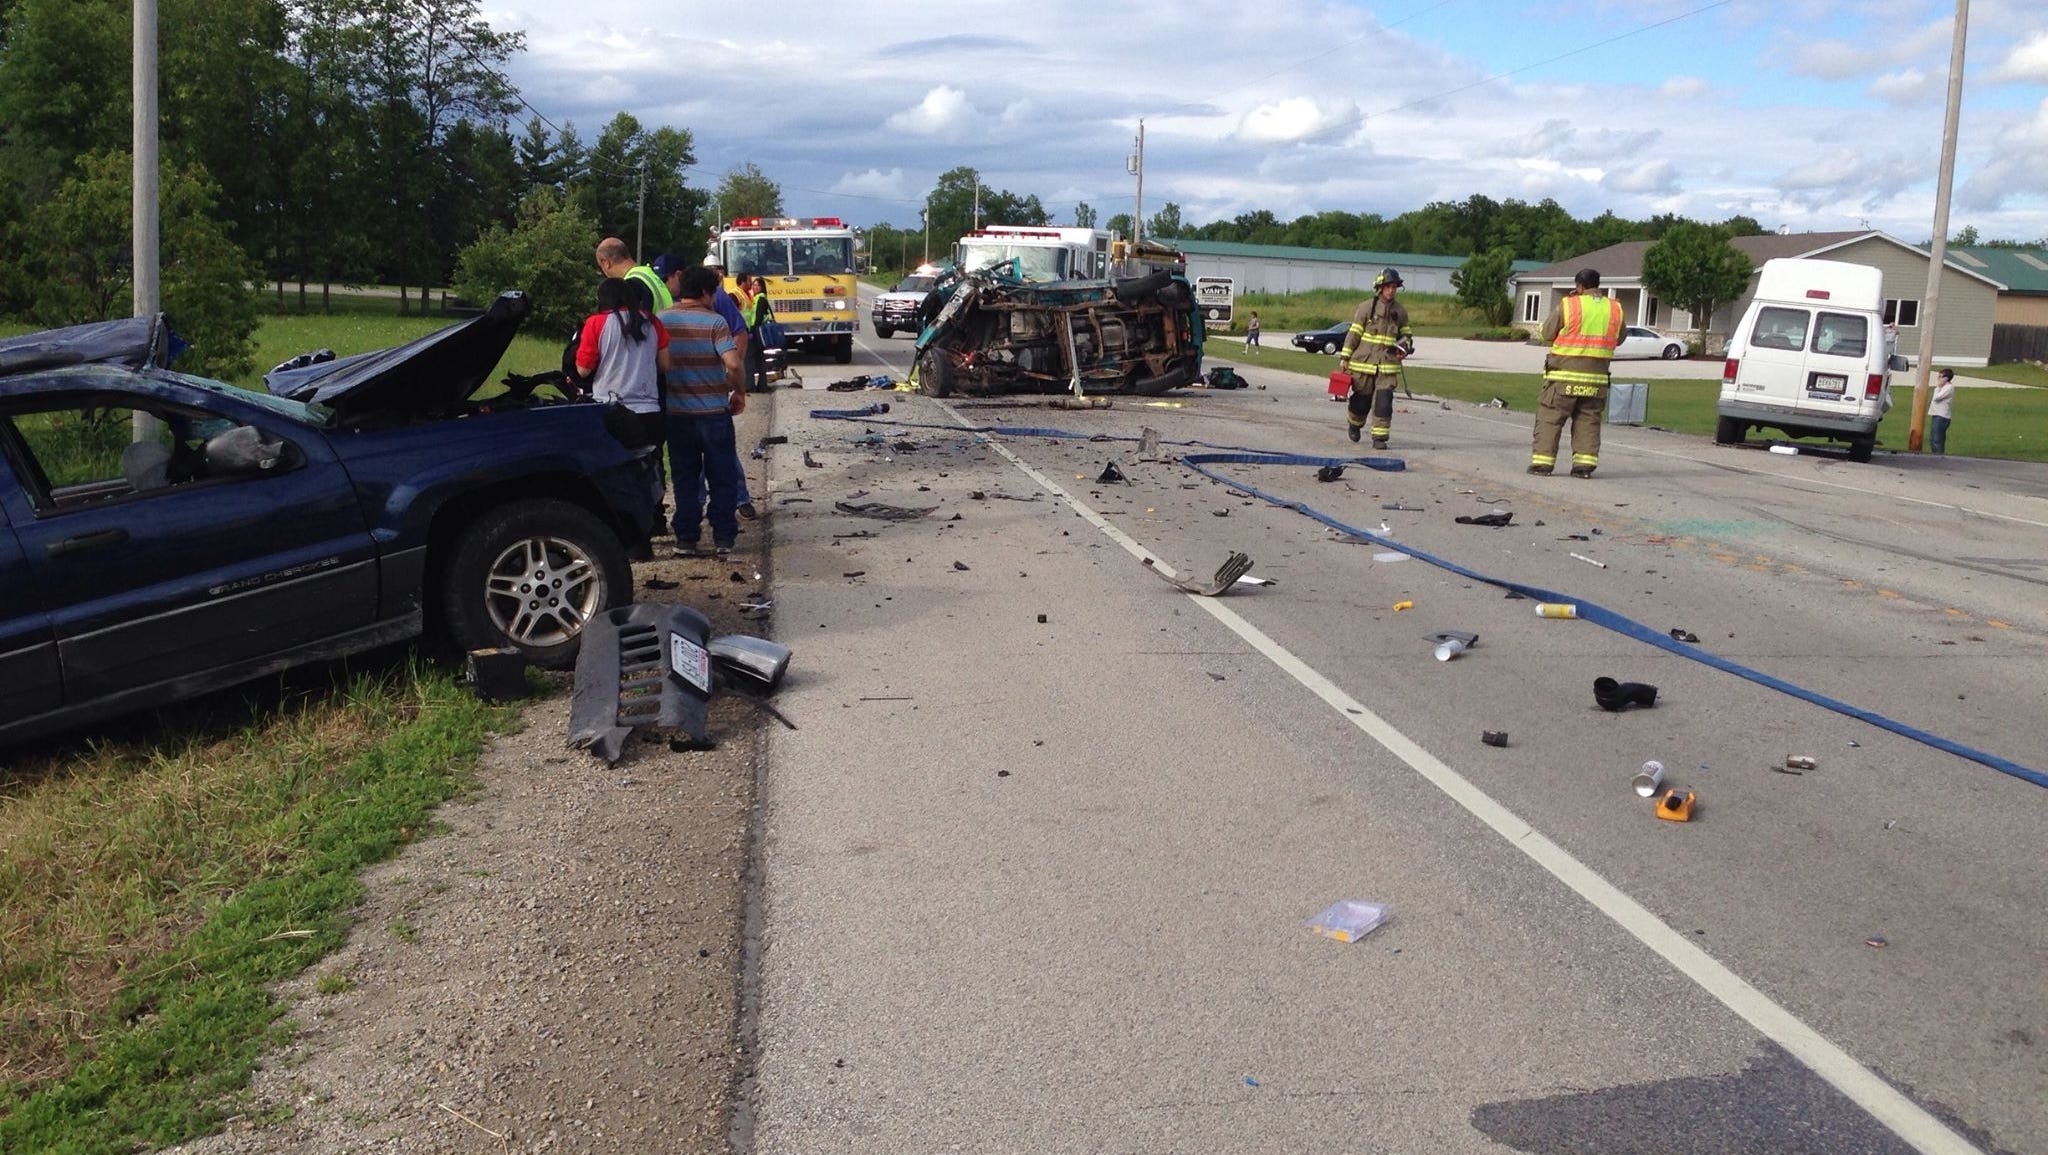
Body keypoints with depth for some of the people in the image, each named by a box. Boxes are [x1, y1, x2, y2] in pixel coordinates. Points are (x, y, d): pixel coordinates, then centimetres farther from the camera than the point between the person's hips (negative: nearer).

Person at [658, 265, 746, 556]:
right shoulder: (714, 321, -10)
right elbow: (733, 364, -20)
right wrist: (740, 393, -4)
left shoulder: (661, 320, 1)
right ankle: (724, 537, 11)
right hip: (713, 410, -3)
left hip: (676, 412, 3)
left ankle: (686, 538, 10)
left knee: (684, 477, 11)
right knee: (722, 477, 9)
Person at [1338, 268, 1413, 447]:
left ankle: (1379, 437, -4)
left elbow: (1406, 333, 24)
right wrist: (1345, 357, -4)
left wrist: (1405, 346, 3)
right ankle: (1354, 424, 35)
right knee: (1362, 399, 6)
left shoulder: (1400, 311, 10)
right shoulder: (1366, 307, -2)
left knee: (1384, 401, -9)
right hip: (1364, 362, -2)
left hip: (1388, 365, 2)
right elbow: (1354, 332, -1)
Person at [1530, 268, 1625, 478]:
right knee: (1588, 421, 10)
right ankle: (1584, 463, 4)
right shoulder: (1615, 309, 4)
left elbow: (1547, 333, 2)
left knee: (1550, 418, 3)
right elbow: (1619, 339, 16)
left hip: (1564, 374, -3)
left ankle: (1542, 462, 0)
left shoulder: (1567, 306, -8)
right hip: (1596, 376, 3)